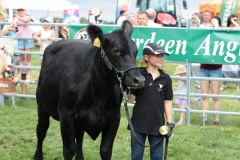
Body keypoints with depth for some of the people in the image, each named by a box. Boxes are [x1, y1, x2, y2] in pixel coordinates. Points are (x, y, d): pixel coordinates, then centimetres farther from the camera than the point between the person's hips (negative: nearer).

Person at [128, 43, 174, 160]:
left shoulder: (166, 78, 2)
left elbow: (167, 102, 5)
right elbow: (131, 97, -2)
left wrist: (170, 123, 2)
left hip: (157, 124, 2)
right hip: (139, 123, -2)